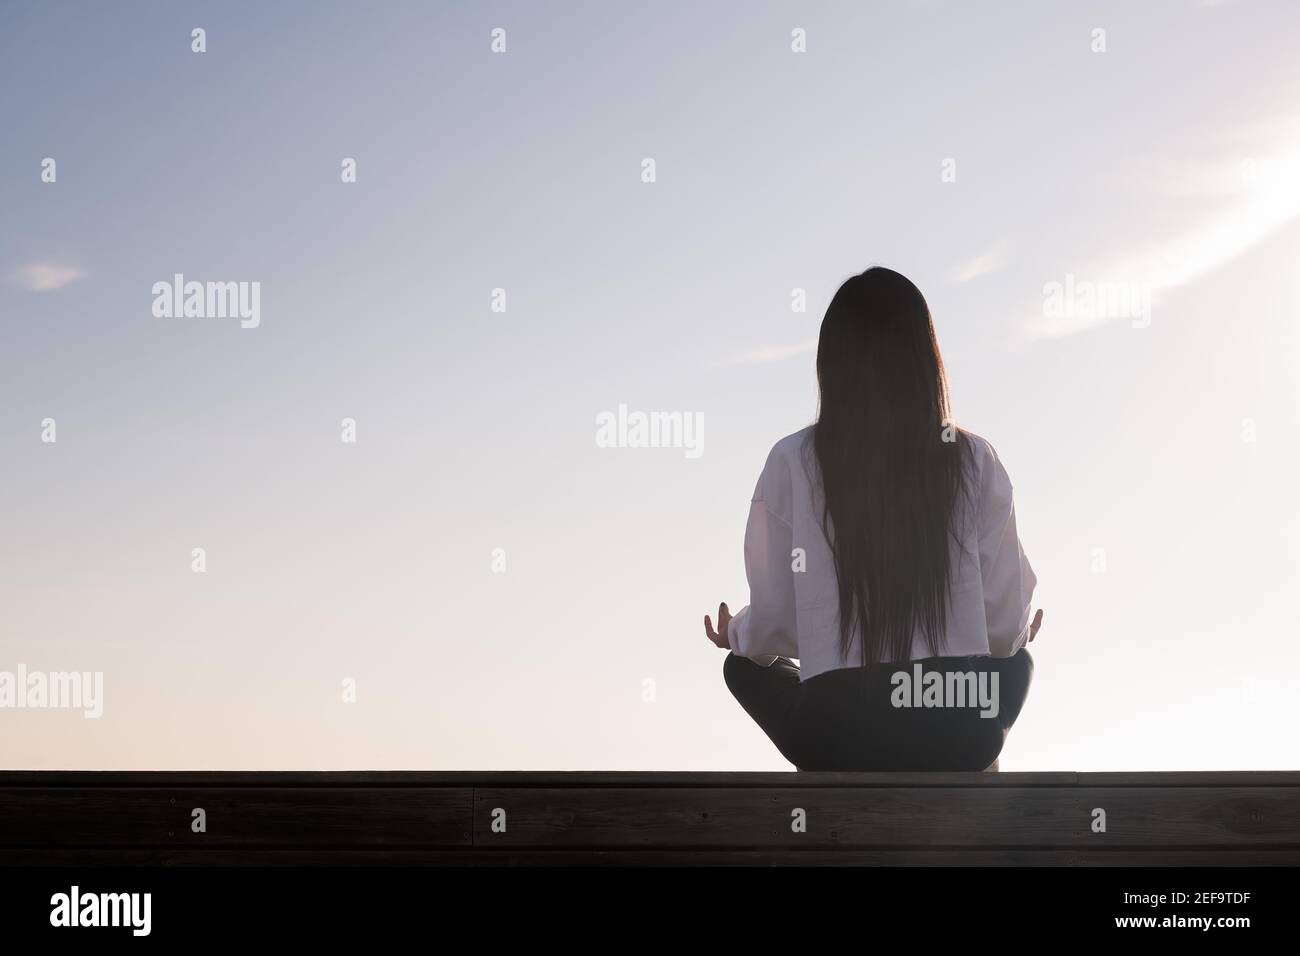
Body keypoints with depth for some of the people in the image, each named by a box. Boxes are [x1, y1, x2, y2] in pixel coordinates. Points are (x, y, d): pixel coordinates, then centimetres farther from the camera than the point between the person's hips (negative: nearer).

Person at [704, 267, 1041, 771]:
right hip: (960, 739, 2)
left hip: (837, 740, -2)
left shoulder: (793, 463, -5)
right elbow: (1006, 624, 1)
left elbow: (772, 627, 0)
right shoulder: (974, 460, -2)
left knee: (746, 668, 30)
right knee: (1016, 663, 35)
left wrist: (736, 636, 25)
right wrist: (1018, 636, 26)